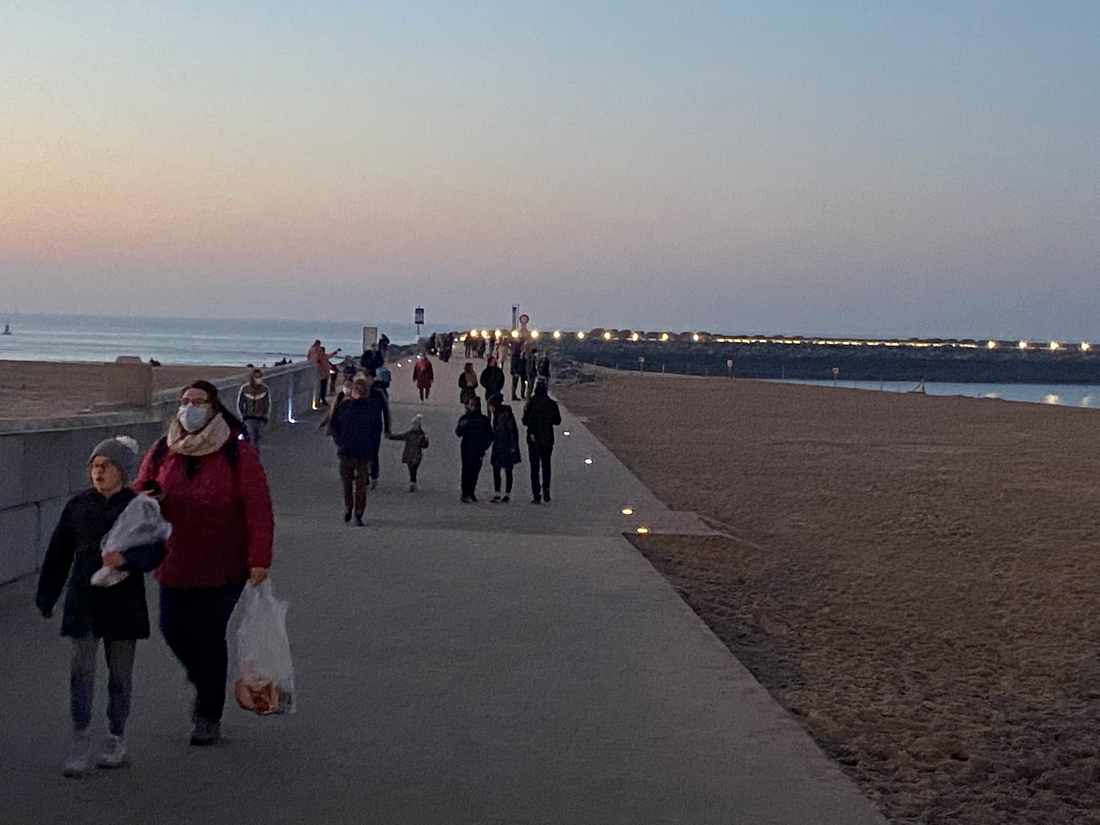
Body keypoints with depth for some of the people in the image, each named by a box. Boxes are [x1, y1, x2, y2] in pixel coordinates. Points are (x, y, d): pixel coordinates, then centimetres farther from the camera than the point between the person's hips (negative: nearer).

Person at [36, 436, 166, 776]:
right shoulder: (78, 505, 5)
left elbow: (155, 551, -11)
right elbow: (58, 554, 11)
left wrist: (125, 558, -29)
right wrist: (46, 596, 11)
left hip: (123, 600, -1)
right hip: (84, 599, 2)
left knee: (120, 671, 8)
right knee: (81, 668, -6)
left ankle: (116, 741, 21)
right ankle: (80, 742, 0)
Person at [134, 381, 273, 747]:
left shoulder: (238, 454, -8)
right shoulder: (161, 452, 4)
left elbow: (259, 510, -11)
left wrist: (259, 559, -16)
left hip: (222, 568, -4)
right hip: (175, 566, 4)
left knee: (209, 637, -1)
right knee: (174, 630, 5)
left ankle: (209, 717, 15)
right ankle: (205, 684, 37)